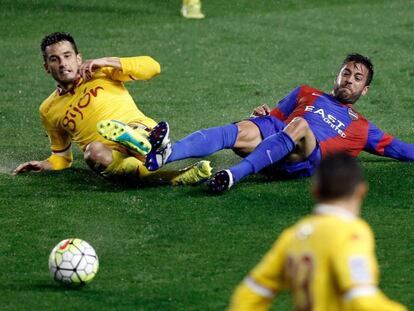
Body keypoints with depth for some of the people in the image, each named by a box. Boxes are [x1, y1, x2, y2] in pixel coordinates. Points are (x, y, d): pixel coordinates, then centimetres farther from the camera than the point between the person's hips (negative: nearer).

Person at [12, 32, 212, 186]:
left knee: (108, 126, -34)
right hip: (111, 157, 1)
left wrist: (105, 62, -5)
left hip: (141, 134, -1)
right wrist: (44, 165, 8)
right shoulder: (49, 110, 20)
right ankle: (178, 177, -50)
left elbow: (152, 67, 2)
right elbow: (62, 157, 30)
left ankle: (154, 152, -67)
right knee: (94, 152, -36)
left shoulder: (100, 72, 13)